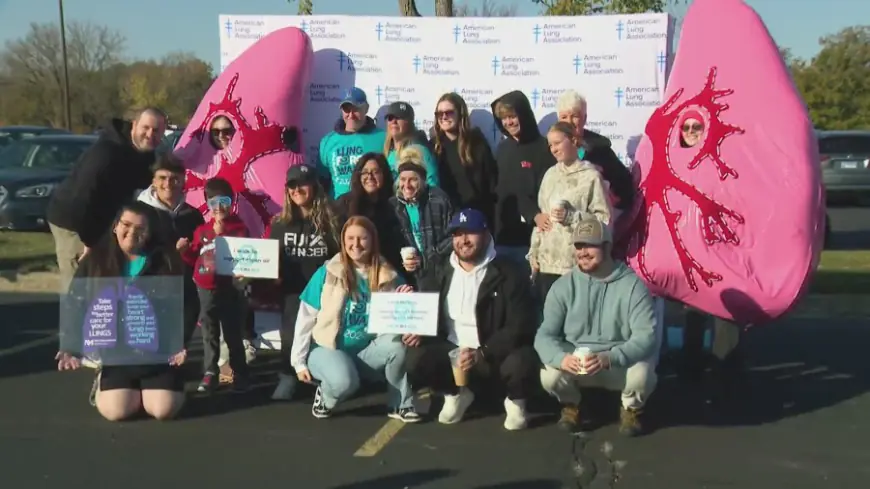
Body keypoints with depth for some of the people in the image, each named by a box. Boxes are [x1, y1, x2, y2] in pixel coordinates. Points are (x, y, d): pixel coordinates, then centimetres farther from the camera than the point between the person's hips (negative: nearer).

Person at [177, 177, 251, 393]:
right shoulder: (202, 230, 9)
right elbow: (195, 259, 16)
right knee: (209, 335, 10)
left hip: (229, 289, -4)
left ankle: (240, 374, 15)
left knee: (232, 334, 4)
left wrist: (222, 234, -20)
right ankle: (210, 374, 18)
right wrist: (185, 250, -1)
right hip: (206, 290, 4)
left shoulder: (238, 228, -5)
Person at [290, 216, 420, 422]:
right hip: (327, 349, -3)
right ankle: (325, 395, 1)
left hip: (366, 351, 3)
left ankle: (399, 404, -8)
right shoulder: (327, 273, -8)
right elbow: (306, 318, -4)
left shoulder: (388, 275, -3)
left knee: (395, 343, -29)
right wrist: (299, 360, -5)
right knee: (344, 381, -36)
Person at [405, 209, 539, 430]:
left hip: (494, 354, -4)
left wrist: (481, 353, -26)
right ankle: (456, 394, 9)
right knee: (416, 360, -24)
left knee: (521, 362, -35)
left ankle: (515, 402, 3)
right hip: (451, 351, 4)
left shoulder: (508, 273, -9)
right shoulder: (440, 271, 6)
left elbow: (520, 327, -15)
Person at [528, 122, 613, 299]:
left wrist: (571, 217, -16)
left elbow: (604, 218, -7)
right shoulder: (550, 174, 13)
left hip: (577, 265, -5)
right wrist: (534, 252, 13)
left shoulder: (591, 176, -5)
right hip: (547, 262, 6)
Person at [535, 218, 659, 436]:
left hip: (620, 364, -1)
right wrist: (562, 358, -32)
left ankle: (631, 409, 5)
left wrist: (610, 358, -36)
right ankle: (571, 404, 10)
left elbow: (647, 335, -19)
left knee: (642, 374, -34)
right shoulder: (563, 286, -5)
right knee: (550, 376, -29)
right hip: (574, 363, 2)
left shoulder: (632, 284, -11)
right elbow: (545, 335, -9)